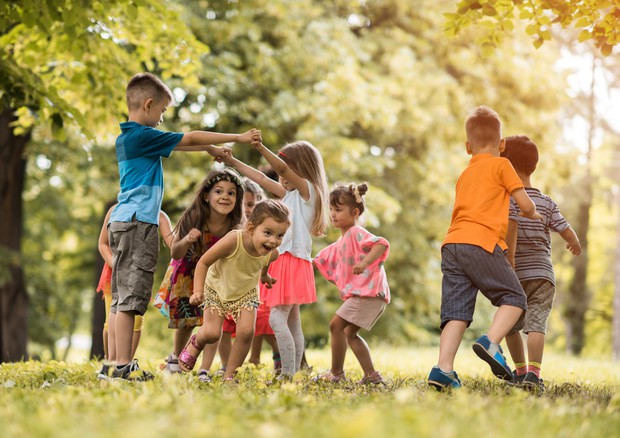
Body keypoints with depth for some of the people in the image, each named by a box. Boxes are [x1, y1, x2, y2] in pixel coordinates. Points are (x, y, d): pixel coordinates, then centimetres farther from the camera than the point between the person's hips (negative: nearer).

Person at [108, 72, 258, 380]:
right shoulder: (142, 136, -11)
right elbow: (189, 138, -6)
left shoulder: (128, 137, 18)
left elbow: (177, 144, 29)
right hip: (137, 223, -10)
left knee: (121, 298, 8)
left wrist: (210, 149, 27)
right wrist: (239, 138, 1)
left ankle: (121, 364, 10)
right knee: (130, 296, -10)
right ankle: (124, 364, -11)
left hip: (123, 222, 10)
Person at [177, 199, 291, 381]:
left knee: (246, 331, -16)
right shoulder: (233, 240, -39)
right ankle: (196, 343, 28)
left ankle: (229, 375, 4)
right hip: (217, 289, -3)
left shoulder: (272, 253, -24)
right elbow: (203, 262, -26)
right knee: (211, 334, -12)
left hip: (246, 293, 3)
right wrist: (198, 290, -33)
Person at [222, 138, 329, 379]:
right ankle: (293, 374, 10)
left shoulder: (307, 189, -5)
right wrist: (232, 162, 22)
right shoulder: (290, 194, 20)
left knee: (277, 318, -16)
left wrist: (261, 148, -36)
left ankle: (288, 375, -18)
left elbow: (282, 168, -21)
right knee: (292, 322, 8)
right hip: (284, 261, 10)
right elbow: (262, 179, 24)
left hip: (293, 260, -10)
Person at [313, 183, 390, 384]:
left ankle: (336, 372, -4)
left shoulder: (357, 233, -8)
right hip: (361, 293, 11)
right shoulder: (341, 243, 22)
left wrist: (364, 262, -37)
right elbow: (321, 261, 31)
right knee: (350, 333, 16)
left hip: (369, 290, -11)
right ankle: (371, 375, 16)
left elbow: (382, 243, -25)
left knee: (336, 324, -12)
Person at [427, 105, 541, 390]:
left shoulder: (464, 175, 28)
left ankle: (443, 368, -14)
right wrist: (533, 214, 30)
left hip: (452, 244, 6)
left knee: (457, 310, 0)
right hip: (482, 243, -6)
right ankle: (491, 342, -18)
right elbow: (525, 204, 7)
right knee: (514, 298, 5)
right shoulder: (501, 165, 9)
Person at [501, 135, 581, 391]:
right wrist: (575, 244, 27)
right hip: (542, 273, 1)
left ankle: (520, 370, 25)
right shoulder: (547, 203, 7)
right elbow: (566, 231, 5)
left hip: (515, 275, -1)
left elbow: (511, 225, -21)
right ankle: (533, 372, -27)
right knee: (536, 322, -9)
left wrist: (509, 258, -23)